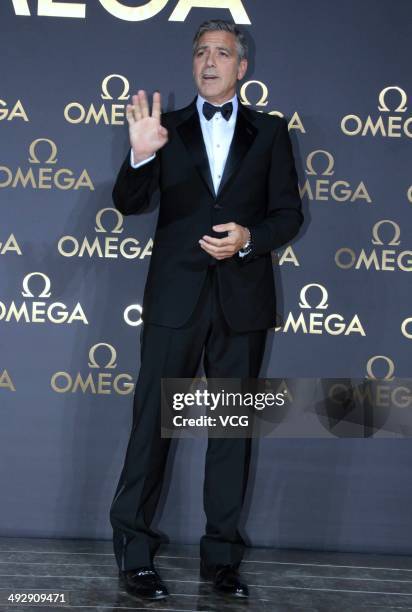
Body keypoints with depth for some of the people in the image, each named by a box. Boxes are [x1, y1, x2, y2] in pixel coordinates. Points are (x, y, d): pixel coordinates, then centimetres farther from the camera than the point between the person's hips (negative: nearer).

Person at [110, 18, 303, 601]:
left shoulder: (270, 132, 10)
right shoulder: (167, 128, 8)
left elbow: (288, 212, 7)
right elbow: (128, 203, -1)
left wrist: (249, 238, -13)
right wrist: (140, 156, -21)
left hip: (243, 300, 1)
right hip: (176, 296, -1)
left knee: (232, 427, 7)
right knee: (153, 422, -2)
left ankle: (222, 557, 15)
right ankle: (134, 553, 6)